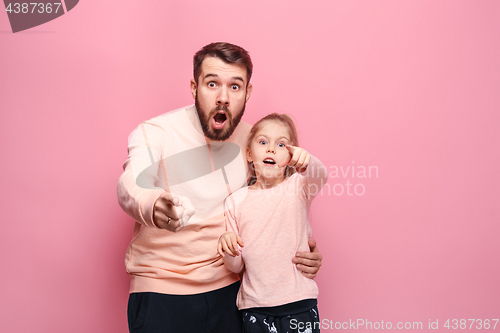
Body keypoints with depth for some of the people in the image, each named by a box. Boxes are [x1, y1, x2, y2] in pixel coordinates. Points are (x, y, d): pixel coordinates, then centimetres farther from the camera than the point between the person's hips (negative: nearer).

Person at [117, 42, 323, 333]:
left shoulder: (251, 139, 2)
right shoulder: (154, 133, -11)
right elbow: (130, 187, -29)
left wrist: (302, 252, -8)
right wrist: (151, 206, -53)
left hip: (228, 291, 4)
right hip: (162, 291, -3)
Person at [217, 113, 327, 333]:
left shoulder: (297, 187, 1)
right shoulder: (236, 200, 3)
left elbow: (319, 177, -24)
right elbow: (237, 267, 6)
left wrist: (306, 160, -45)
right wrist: (228, 249, -16)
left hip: (300, 305, -1)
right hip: (255, 308, 1)